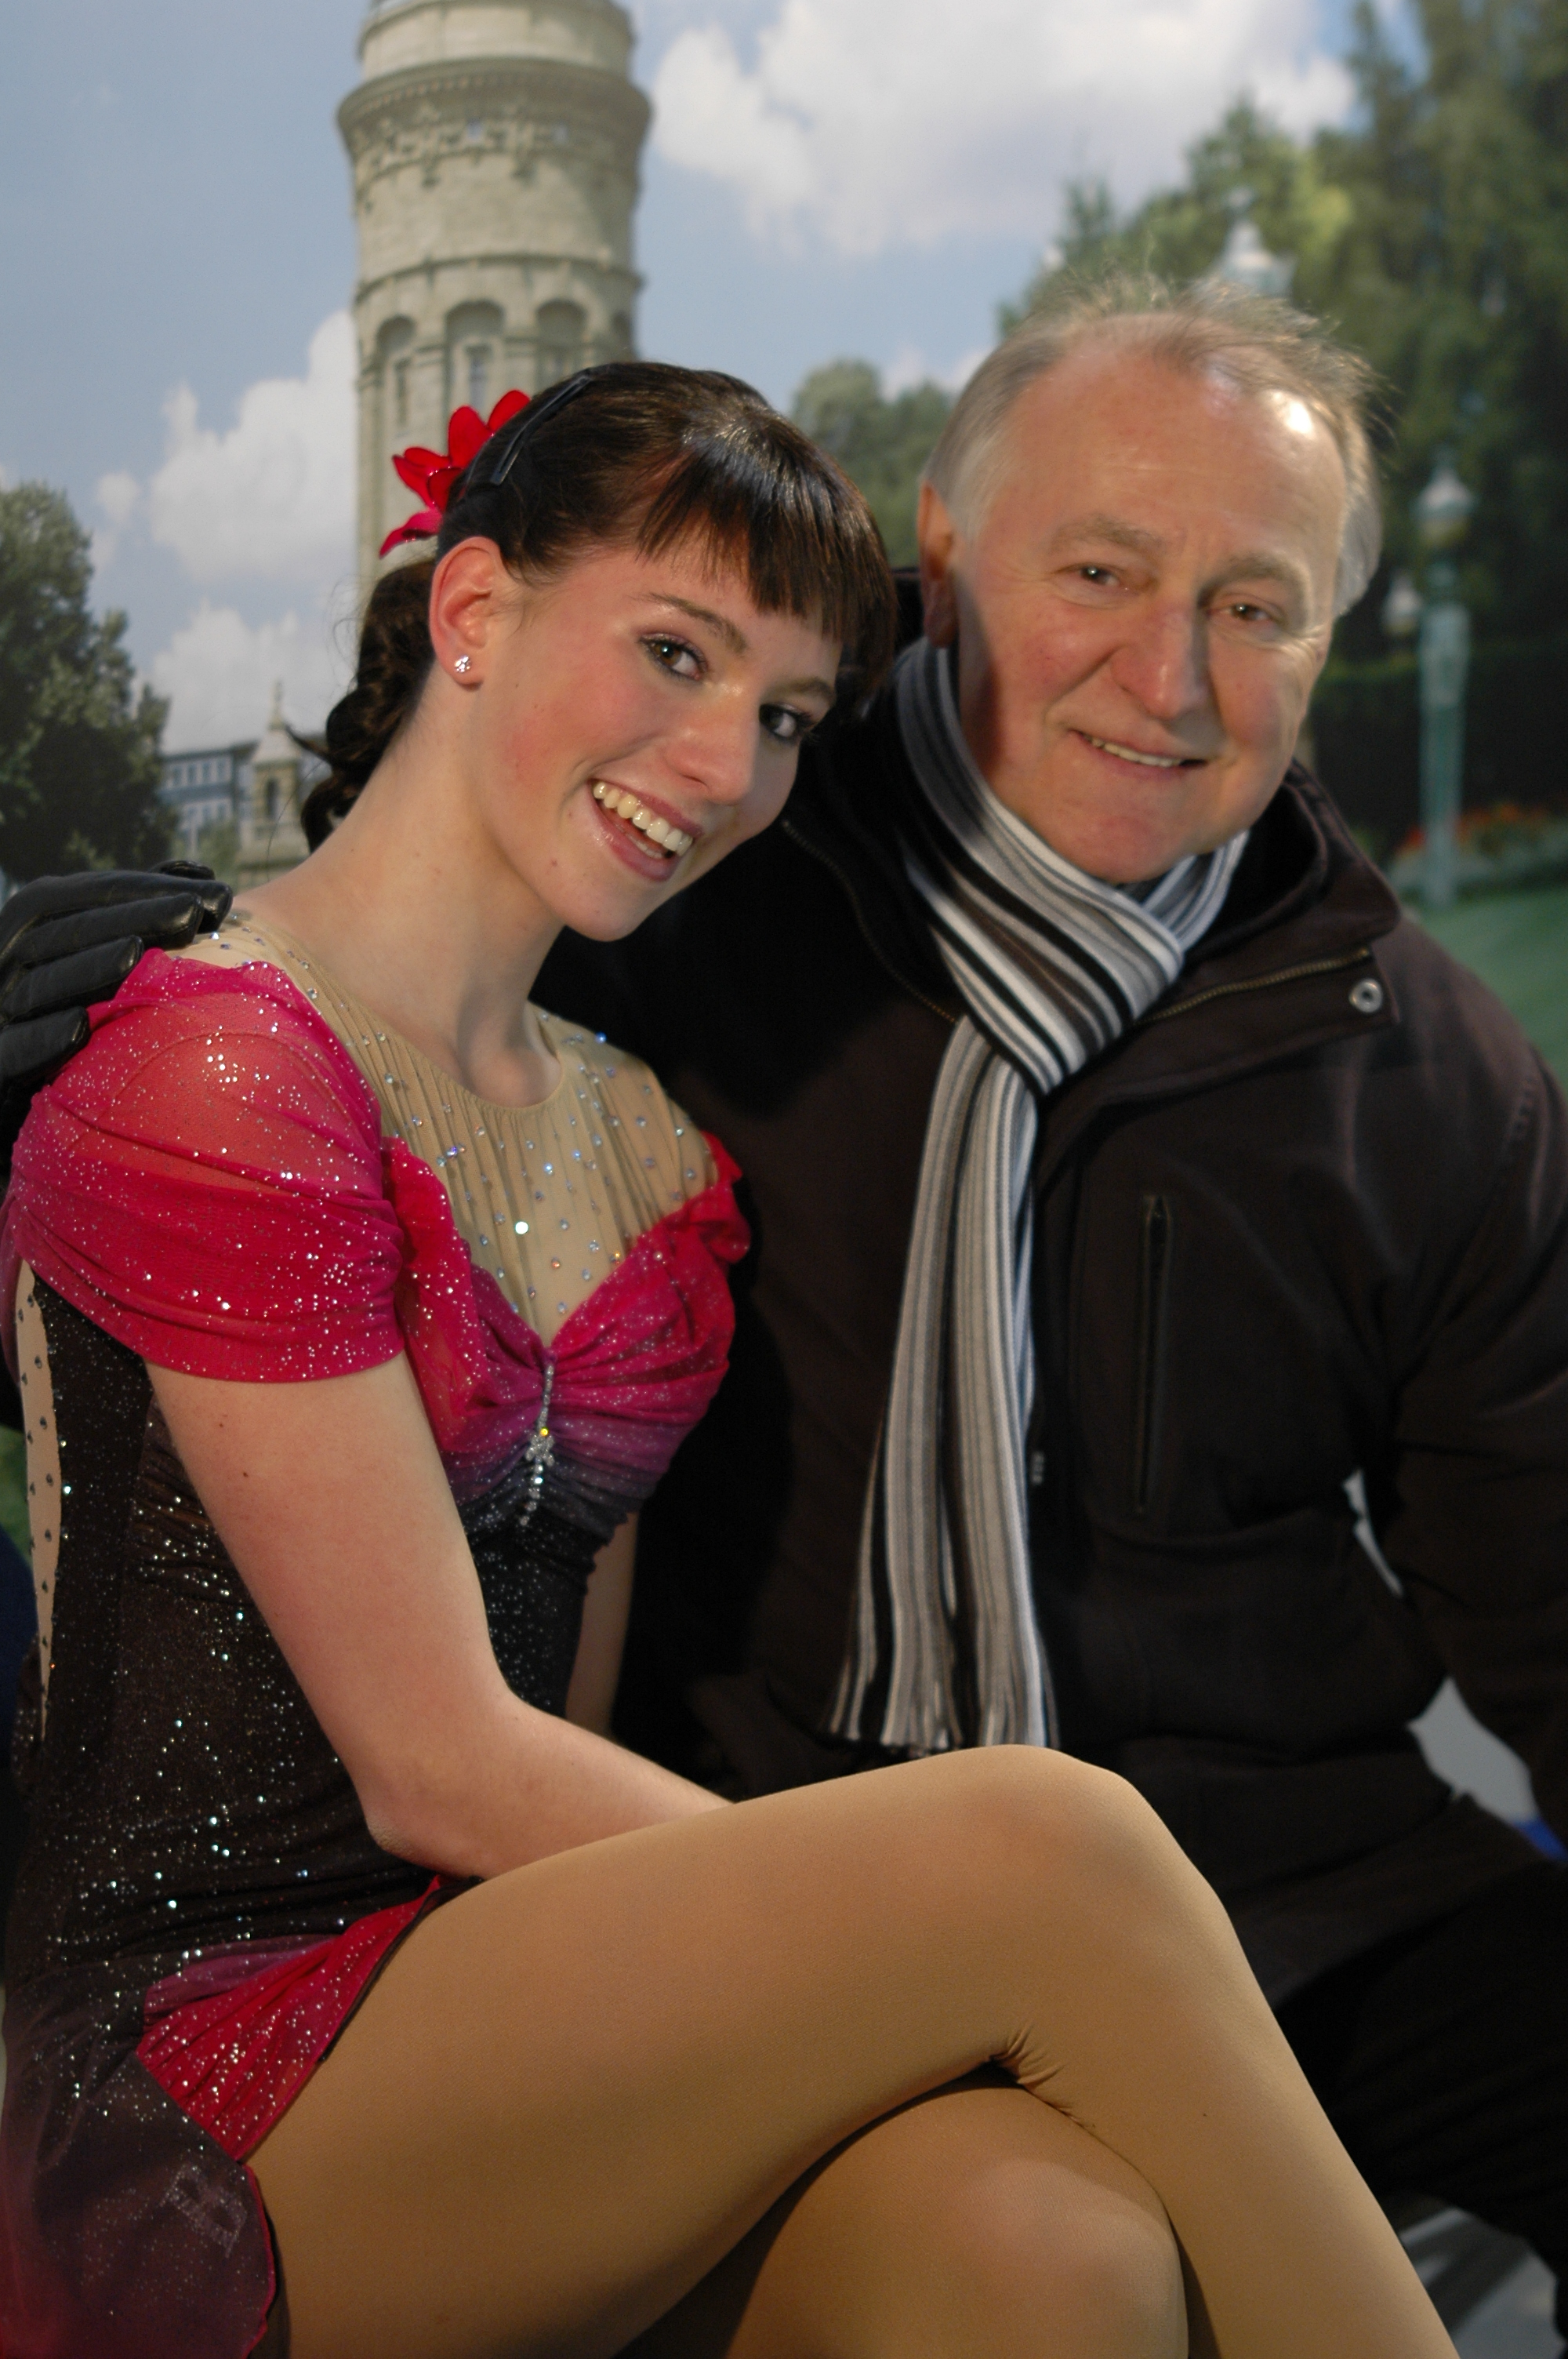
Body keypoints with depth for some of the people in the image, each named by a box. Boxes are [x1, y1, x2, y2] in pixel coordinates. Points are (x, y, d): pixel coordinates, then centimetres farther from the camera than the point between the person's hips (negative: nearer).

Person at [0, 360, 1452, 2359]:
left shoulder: (648, 1146, 13)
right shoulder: (211, 1078, -11)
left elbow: (579, 1726, 10)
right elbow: (440, 1766, -13)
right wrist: (947, 1906, -13)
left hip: (527, 2090, 6)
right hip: (212, 2102, -5)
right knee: (1053, 1835, -25)